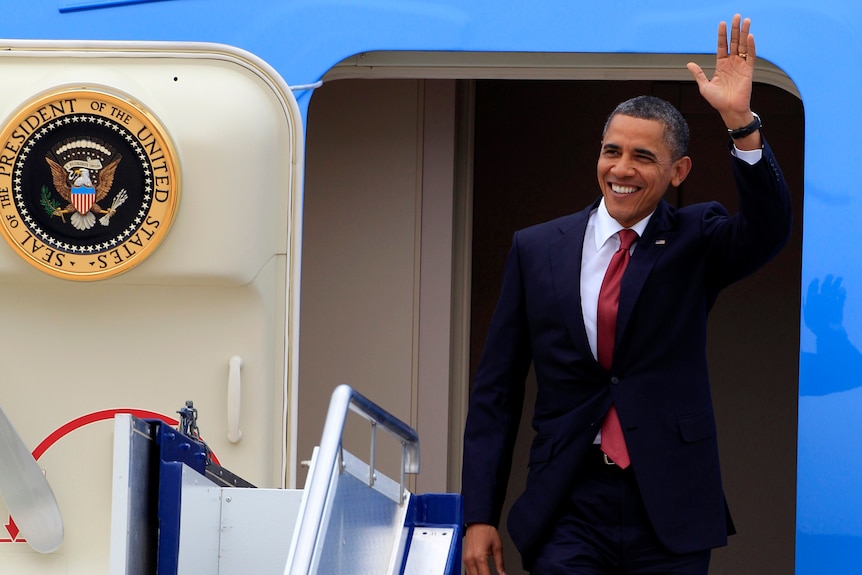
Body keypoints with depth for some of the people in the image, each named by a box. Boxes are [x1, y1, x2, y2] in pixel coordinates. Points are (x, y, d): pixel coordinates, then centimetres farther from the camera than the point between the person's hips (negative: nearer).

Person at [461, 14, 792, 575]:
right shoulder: (537, 249, 5)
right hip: (570, 513, 0)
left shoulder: (695, 240, 4)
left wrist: (741, 122, -32)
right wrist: (480, 517, -1)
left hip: (670, 516, 0)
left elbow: (768, 230, -19)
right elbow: (496, 391, 6)